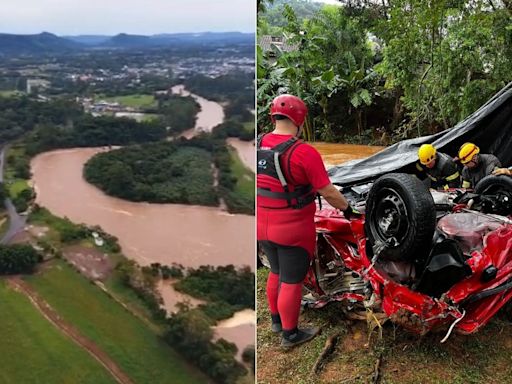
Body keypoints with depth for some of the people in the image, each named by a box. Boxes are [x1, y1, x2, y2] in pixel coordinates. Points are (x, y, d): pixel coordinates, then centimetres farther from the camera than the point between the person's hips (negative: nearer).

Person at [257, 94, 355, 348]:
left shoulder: (258, 146, -3)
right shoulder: (304, 152, -21)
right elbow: (328, 192, -15)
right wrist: (346, 208, 3)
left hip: (263, 227, 6)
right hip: (293, 231, -6)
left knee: (276, 273, 25)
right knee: (291, 281, 10)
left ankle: (276, 320, 43)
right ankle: (290, 334, 27)